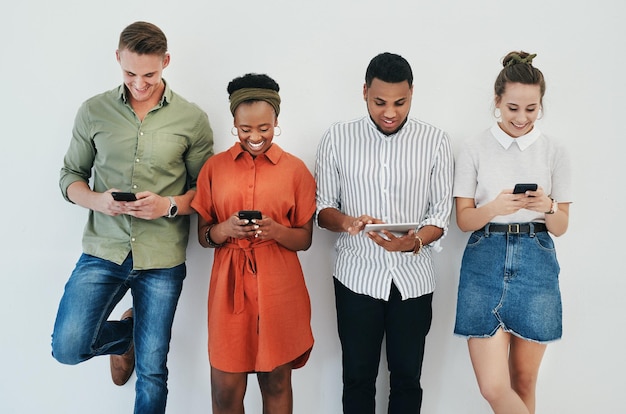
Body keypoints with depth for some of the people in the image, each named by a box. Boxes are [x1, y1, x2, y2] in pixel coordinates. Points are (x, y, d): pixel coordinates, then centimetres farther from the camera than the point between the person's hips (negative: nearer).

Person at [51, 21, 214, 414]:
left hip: (162, 259, -1)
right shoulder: (94, 111, 3)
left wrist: (169, 205, -16)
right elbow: (71, 175, 10)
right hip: (103, 250, 2)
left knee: (152, 370, 6)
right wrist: (96, 200, -11)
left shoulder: (192, 119, -2)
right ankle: (125, 334, 24)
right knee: (68, 348, -10)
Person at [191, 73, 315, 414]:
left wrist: (276, 230, -17)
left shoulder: (295, 169, 0)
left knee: (276, 383, 12)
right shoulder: (214, 167, 4)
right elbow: (203, 235, 7)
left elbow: (305, 238, 3)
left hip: (279, 289, -1)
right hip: (230, 286, 1)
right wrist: (226, 229, -15)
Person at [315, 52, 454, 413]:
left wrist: (415, 241, -23)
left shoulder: (435, 141, -4)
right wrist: (348, 223, -22)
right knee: (358, 377, 11)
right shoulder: (338, 138, -3)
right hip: (357, 276, 0)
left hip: (413, 278, 0)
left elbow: (441, 212, -3)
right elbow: (323, 207, 1)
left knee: (407, 378, 13)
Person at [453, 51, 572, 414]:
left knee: (524, 381, 12)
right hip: (485, 261, -1)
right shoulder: (476, 149, 2)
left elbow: (561, 227, 7)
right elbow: (464, 219, 1)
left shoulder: (555, 152, 5)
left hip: (536, 263, 1)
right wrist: (494, 208, -20)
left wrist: (547, 207, -16)